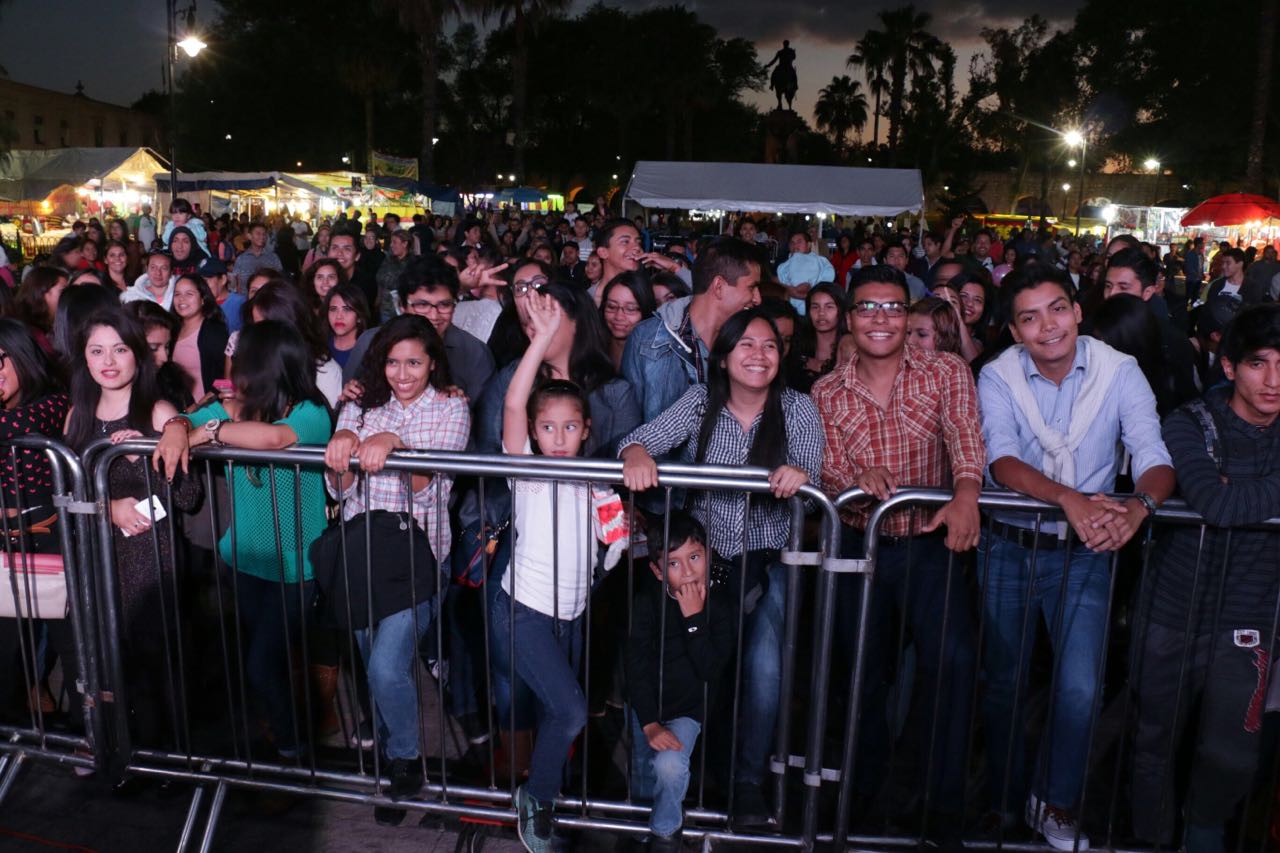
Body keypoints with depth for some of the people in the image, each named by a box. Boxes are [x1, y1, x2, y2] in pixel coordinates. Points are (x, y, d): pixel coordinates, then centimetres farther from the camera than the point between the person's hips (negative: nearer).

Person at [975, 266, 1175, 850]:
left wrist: (1138, 506, -38)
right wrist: (1070, 499, -39)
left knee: (1080, 688, -9)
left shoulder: (1120, 372, -8)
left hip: (1083, 552, 0)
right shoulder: (998, 376, -9)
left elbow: (1155, 459, -15)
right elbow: (1001, 461, -22)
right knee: (1003, 684, 13)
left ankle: (1056, 805, 19)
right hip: (1007, 546, 1)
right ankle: (1001, 801, 37)